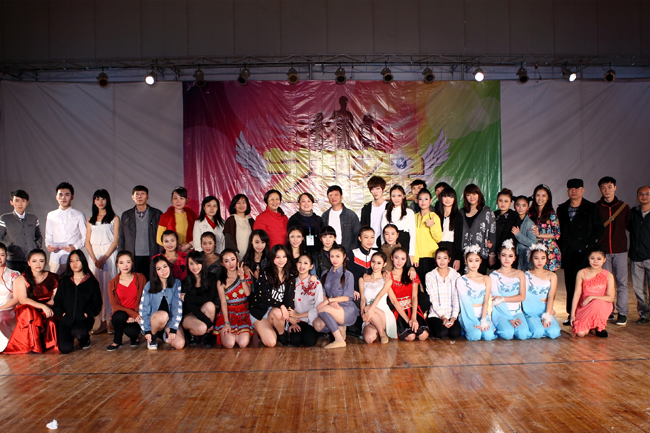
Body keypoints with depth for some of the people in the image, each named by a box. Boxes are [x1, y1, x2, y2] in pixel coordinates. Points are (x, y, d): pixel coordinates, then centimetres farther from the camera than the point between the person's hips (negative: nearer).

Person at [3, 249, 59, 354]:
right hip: (27, 312, -1)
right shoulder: (21, 279, 0)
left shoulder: (53, 278, 5)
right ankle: (32, 345, -22)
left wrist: (47, 307, -21)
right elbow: (23, 299, -14)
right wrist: (42, 306, -27)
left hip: (48, 311, 1)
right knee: (28, 311, -36)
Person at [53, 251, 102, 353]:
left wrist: (87, 313, -11)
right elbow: (57, 301, 13)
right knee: (65, 349, -17)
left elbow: (97, 303, 6)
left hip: (84, 319, -2)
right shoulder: (64, 281, 14)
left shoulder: (92, 282, 7)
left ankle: (85, 338, 3)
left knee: (78, 332, -37)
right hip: (66, 319, 2)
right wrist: (61, 313, -6)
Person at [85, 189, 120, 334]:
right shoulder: (91, 220, 16)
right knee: (96, 287, 0)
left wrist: (104, 258, -11)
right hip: (94, 255, 4)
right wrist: (95, 259, -5)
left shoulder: (114, 218, 4)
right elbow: (88, 242, 9)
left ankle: (111, 320, -2)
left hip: (109, 254, -3)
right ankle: (102, 321, 3)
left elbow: (116, 240, -3)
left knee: (109, 286, -6)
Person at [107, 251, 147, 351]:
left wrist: (135, 315, -16)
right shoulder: (113, 283, 3)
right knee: (119, 316, -35)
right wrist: (132, 313, -19)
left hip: (136, 316, -1)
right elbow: (114, 305, -4)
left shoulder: (140, 278, 0)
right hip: (121, 314, 1)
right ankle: (117, 341, -6)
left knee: (131, 331, -32)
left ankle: (135, 336, 9)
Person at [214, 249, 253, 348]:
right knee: (229, 344, -23)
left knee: (243, 343, -23)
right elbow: (223, 302, -5)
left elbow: (248, 293, -10)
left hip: (243, 314, 1)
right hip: (228, 313, -1)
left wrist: (242, 277, -21)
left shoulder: (245, 276, 6)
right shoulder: (221, 281, 2)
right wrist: (226, 323, -15)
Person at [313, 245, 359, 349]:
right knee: (317, 325, -24)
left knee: (322, 309, -32)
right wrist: (332, 302, -11)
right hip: (332, 309, 5)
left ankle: (339, 339, -23)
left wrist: (329, 300, -17)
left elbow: (347, 297, -6)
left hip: (347, 310, -5)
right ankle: (339, 328, 3)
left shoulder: (348, 275, 0)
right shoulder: (325, 274, 16)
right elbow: (323, 294, 10)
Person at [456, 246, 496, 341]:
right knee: (475, 335, -28)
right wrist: (476, 322, -19)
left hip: (483, 314, 3)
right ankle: (468, 329, 4)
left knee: (488, 336, -25)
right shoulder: (461, 280, -1)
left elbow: (486, 301, -2)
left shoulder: (486, 279, 9)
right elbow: (465, 303, -9)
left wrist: (483, 321, -15)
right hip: (468, 316, -2)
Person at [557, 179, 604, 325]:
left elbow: (599, 230, 0)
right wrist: (561, 249, 5)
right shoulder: (562, 209, 13)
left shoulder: (591, 208, 3)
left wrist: (588, 246, -9)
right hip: (568, 254, 4)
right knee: (570, 284, 7)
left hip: (584, 253, -3)